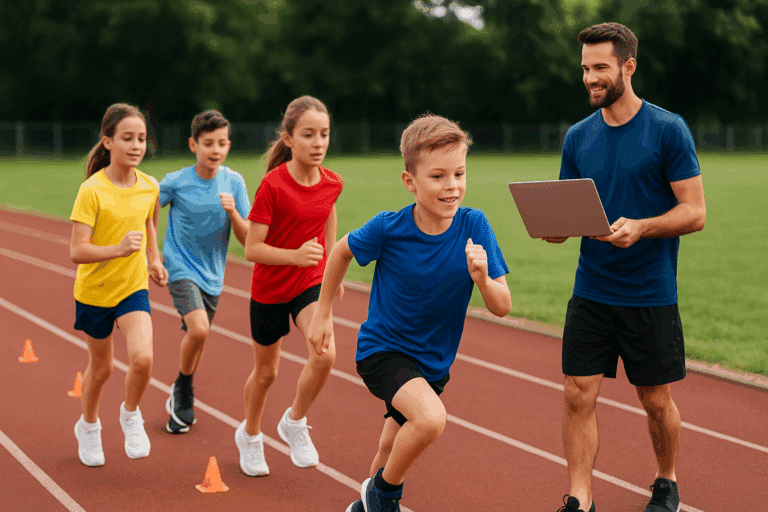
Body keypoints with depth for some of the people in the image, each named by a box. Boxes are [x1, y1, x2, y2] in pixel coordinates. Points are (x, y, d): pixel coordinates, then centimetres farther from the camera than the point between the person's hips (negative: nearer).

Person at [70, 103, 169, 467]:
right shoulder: (92, 191, -21)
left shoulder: (150, 187, -6)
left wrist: (154, 259, 8)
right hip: (94, 290, -2)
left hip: (134, 287, 2)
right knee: (101, 367, 13)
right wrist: (119, 249, -37)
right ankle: (88, 426, 42)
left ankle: (131, 415, 10)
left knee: (142, 358, -20)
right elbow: (77, 252, -25)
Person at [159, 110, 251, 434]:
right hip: (181, 268, -4)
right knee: (199, 329, -25)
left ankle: (179, 400, 39)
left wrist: (233, 212, -23)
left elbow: (247, 240, -5)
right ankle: (183, 391, 0)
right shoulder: (175, 183, -13)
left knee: (196, 340, 15)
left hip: (212, 274, 4)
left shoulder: (233, 183, -6)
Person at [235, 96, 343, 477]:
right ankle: (250, 435, 42)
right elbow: (252, 249, -21)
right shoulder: (273, 185, -23)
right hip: (269, 290, -3)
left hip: (312, 282, 3)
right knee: (266, 372, 13)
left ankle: (295, 423, 5)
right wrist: (295, 255, -37)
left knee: (324, 355, -22)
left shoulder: (332, 183, -9)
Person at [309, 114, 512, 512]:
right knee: (430, 418, -31)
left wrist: (482, 279, -36)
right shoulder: (388, 229, -22)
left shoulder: (474, 226, -17)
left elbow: (502, 308, -15)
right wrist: (323, 314, 6)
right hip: (382, 349, -4)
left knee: (399, 449, 23)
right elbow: (342, 251, 0)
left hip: (434, 361, 4)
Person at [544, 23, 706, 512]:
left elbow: (695, 212, -9)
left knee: (657, 401, 8)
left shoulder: (669, 130, -8)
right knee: (579, 397, -3)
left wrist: (640, 227, -25)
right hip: (591, 292, 4)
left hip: (651, 293, -3)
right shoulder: (578, 136, 7)